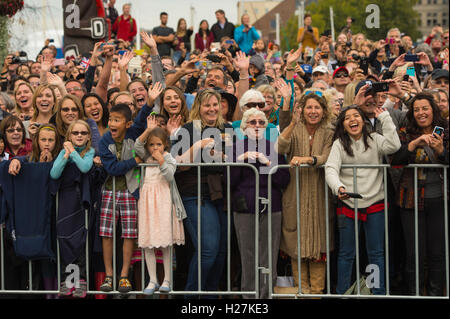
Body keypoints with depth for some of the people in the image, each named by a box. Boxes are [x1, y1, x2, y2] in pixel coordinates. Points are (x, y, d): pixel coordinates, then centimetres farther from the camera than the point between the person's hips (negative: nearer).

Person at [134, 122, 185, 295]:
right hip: (147, 202, 4)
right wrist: (148, 130, -13)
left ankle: (167, 280, 7)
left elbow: (170, 176, -14)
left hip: (163, 203, -4)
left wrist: (161, 160, -22)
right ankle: (152, 281, 7)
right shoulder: (146, 157, 11)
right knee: (147, 244, 1)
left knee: (165, 244, -1)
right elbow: (137, 146, -5)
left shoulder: (169, 159, -1)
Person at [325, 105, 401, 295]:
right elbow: (331, 169, -12)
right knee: (346, 253, 6)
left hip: (374, 203, 1)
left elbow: (394, 146, -15)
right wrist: (338, 187, -33)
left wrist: (385, 118, -9)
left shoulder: (374, 140, 4)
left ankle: (379, 293, 13)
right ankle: (341, 293, 15)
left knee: (376, 253, 6)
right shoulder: (339, 144, 0)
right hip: (347, 204, -1)